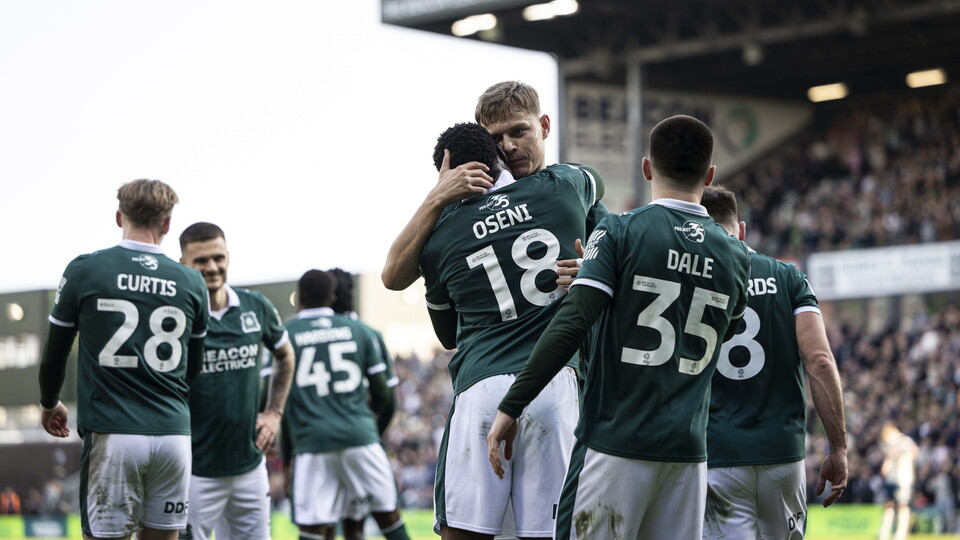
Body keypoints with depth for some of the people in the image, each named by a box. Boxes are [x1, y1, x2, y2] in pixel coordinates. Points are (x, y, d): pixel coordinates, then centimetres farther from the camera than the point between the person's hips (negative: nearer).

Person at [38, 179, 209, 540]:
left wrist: (49, 405, 28)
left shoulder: (84, 271, 0)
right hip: (173, 433, 3)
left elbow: (54, 353, 9)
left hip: (111, 434, -3)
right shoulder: (190, 283, 7)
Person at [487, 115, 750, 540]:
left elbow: (571, 325, -14)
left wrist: (511, 407, -12)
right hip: (688, 450, 5)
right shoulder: (735, 257, 9)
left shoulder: (620, 232, -5)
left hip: (616, 444, -5)